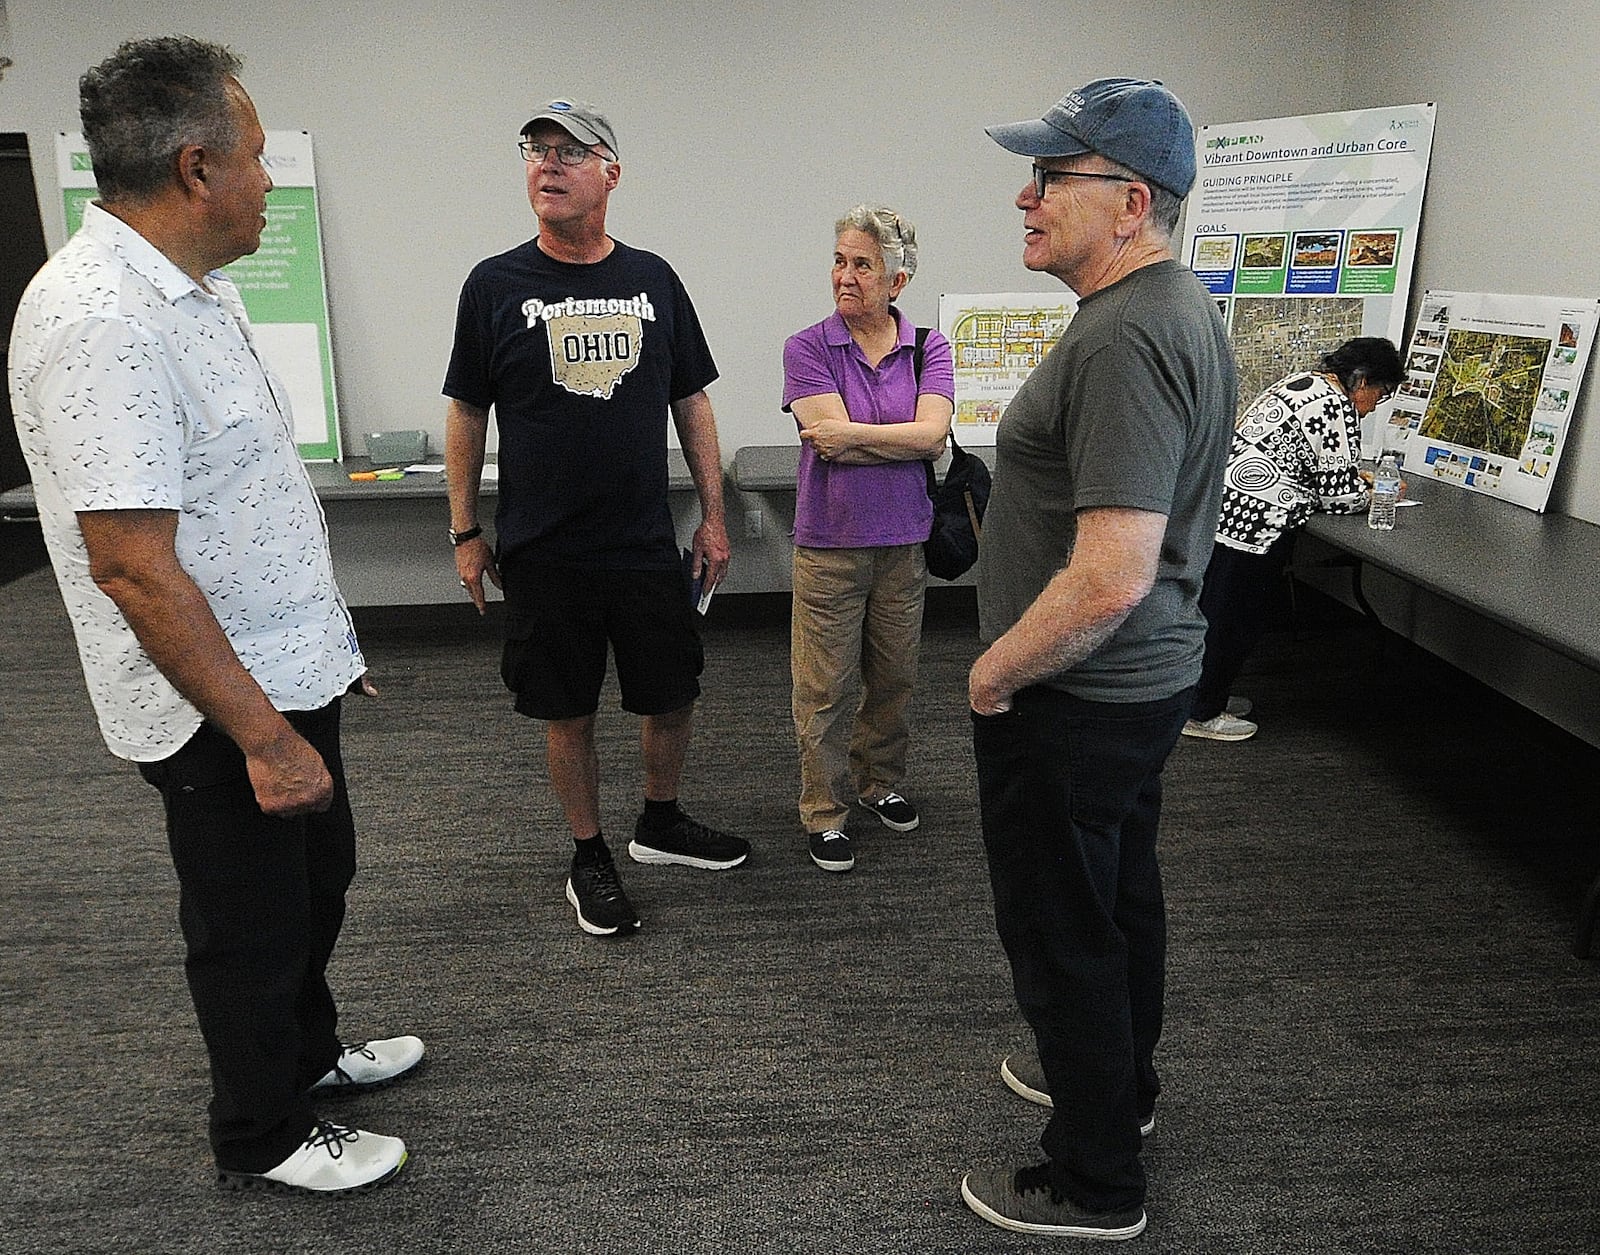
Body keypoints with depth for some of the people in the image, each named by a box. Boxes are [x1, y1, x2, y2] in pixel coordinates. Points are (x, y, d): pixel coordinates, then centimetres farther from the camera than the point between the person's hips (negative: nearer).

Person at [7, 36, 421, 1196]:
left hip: (288, 669, 10)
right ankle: (264, 1141, 33)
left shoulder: (194, 287, 7)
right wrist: (261, 737, -27)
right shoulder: (98, 318, -25)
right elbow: (132, 565, -29)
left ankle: (308, 1054, 48)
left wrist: (326, 632, 19)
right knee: (252, 923, 10)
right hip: (224, 708, -9)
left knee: (316, 882, 25)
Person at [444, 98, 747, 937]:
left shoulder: (652, 280, 4)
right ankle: (589, 860, 27)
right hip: (542, 552, -2)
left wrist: (713, 515, 6)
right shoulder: (496, 285, -2)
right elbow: (467, 414, 3)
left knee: (673, 696, 12)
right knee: (568, 713, 8)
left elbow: (691, 402, 10)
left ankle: (660, 823, 36)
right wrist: (465, 532, 1)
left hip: (646, 544, 2)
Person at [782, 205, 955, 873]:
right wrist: (904, 441, -9)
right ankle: (824, 812, 18)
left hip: (904, 540, 3)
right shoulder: (808, 347, -5)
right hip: (829, 541, -2)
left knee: (895, 677, 15)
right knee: (825, 686, 3)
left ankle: (879, 781, 37)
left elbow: (933, 433, -13)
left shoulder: (928, 347, 2)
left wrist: (851, 435, -15)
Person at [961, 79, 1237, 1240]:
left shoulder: (1124, 340, -26)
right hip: (1149, 679, 10)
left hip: (1075, 703, -10)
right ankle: (1120, 1077, 47)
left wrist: (995, 672, -16)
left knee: (1064, 935, 6)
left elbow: (1110, 578, -32)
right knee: (1123, 893, 25)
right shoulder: (1181, 306, 8)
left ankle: (1095, 1185, 25)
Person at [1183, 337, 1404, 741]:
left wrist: (1353, 475, 26)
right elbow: (1340, 494, -9)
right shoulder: (1336, 408, -12)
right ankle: (1201, 714, 10)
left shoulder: (1302, 381, 18)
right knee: (1233, 618, 0)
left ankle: (1206, 696, 31)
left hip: (1216, 504, 10)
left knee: (1213, 610, 18)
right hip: (1249, 520, -10)